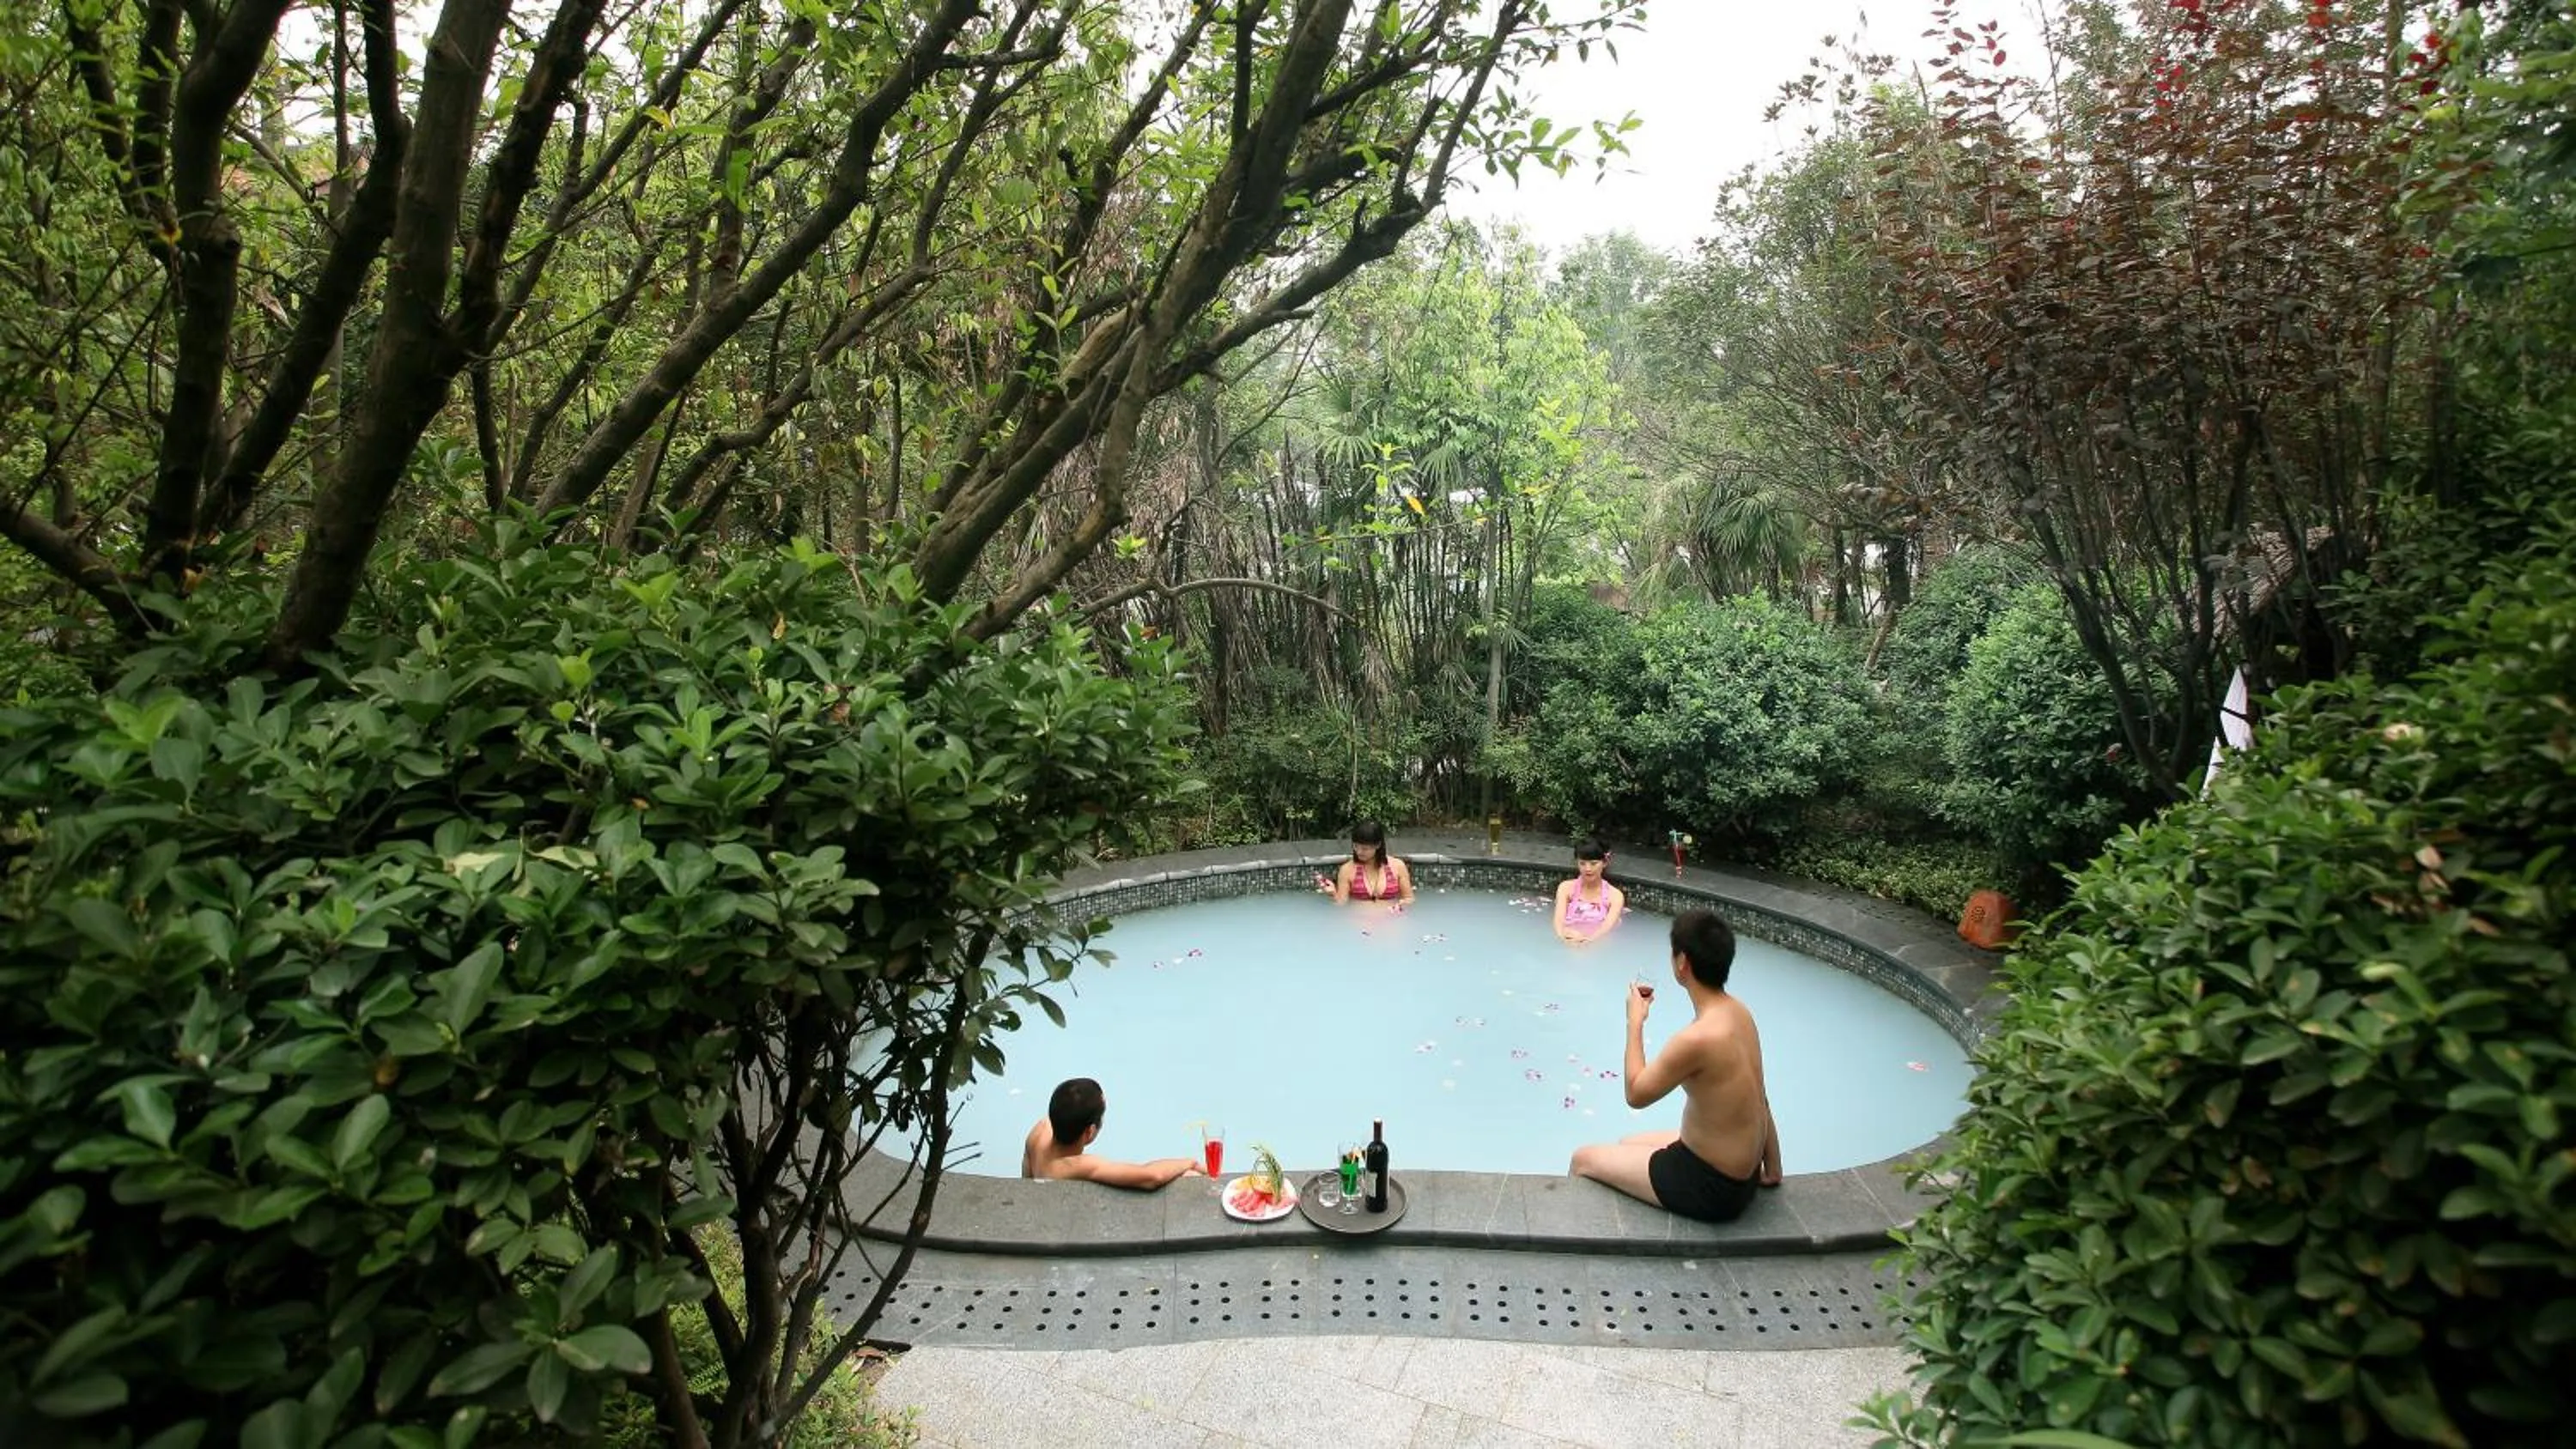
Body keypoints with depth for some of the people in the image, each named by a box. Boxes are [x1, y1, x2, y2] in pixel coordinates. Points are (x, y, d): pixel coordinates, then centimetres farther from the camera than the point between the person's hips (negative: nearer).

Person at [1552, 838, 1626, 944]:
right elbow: (1559, 919, -9)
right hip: (1567, 944, 1)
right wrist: (1562, 935, -33)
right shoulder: (1566, 888, 6)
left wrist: (1589, 939, -35)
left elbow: (1608, 926, -14)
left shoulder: (1615, 895, 2)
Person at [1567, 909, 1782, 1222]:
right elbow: (1760, 1100, 4)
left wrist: (1635, 1022, -7)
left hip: (1710, 1190, -8)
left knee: (1582, 1159, 9)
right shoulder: (1738, 1012, -4)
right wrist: (1772, 1169, 13)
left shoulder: (1697, 1038, -32)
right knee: (1627, 1144, 30)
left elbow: (1637, 1094, -17)